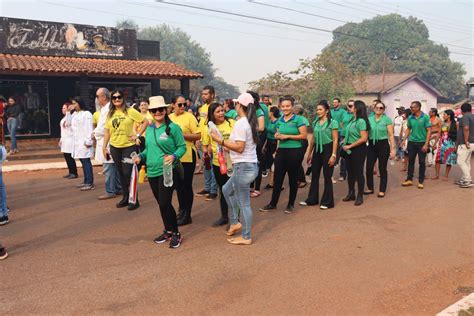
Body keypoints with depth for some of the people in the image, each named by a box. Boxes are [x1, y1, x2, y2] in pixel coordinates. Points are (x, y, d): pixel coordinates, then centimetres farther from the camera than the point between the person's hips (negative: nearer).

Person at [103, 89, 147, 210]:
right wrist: (104, 147, 5)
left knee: (128, 173, -5)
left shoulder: (130, 111, -6)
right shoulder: (110, 114, 7)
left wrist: (137, 135, -10)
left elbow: (145, 122, -5)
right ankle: (125, 197, 24)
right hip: (114, 147, 5)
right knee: (121, 173, 12)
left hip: (129, 146, -5)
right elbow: (107, 131, 9)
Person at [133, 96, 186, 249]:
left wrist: (174, 156, -24)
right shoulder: (149, 129, 11)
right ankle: (168, 231, 30)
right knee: (161, 203, 14)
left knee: (165, 203, -9)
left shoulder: (173, 127, -8)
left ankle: (176, 234, 8)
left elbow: (182, 147, -7)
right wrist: (141, 156, 1)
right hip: (152, 171, 7)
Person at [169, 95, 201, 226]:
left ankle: (187, 215, 12)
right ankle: (182, 209, 32)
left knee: (186, 185, 1)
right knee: (178, 184, 16)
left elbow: (198, 136, -12)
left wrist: (181, 134, -20)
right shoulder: (169, 118, 7)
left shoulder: (189, 117, -8)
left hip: (187, 156, -5)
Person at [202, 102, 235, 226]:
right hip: (218, 163, 3)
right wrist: (206, 151, -14)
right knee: (222, 190, 17)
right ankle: (224, 216, 33)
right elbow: (205, 145, 7)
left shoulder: (232, 123, -7)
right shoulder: (208, 128, -1)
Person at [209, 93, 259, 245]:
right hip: (249, 165, 10)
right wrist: (227, 146, 16)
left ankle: (246, 237, 13)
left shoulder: (240, 123, -17)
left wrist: (221, 141, -16)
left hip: (243, 167, -10)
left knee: (243, 203, 1)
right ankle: (235, 222, 30)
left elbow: (240, 147, -22)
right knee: (227, 190, 25)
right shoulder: (251, 122, 10)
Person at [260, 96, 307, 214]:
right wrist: (277, 136, -4)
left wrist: (288, 136, -16)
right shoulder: (280, 120, 9)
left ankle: (291, 204, 20)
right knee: (277, 178, 7)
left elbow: (303, 136, -12)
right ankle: (273, 203, 19)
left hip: (295, 152, -5)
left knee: (293, 178, 7)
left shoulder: (298, 119, -7)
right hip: (281, 151, 5)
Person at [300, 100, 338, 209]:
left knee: (327, 177, 1)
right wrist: (309, 153, 14)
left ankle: (327, 202, 11)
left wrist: (333, 155, -16)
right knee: (314, 175, 10)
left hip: (327, 149, -6)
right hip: (317, 149, 6)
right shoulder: (315, 123, 9)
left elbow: (335, 140, -10)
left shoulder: (333, 122, -7)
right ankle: (312, 199, 21)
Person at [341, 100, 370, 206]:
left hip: (358, 150, -8)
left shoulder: (361, 121, -17)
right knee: (350, 172, 15)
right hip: (349, 150, 8)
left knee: (358, 172, 2)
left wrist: (349, 146, -19)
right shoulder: (352, 120, 7)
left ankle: (360, 196, 15)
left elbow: (364, 138, -23)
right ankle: (351, 194, 29)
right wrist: (344, 142, 3)